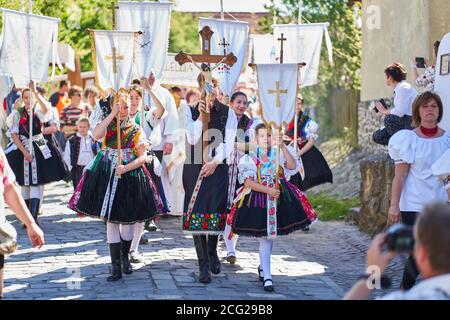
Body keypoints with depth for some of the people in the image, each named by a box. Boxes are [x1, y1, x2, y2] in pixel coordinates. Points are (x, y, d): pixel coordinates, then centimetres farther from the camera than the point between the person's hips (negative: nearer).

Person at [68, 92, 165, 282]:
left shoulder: (136, 130, 3)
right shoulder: (107, 125, 5)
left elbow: (143, 156, -5)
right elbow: (96, 135, -18)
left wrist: (126, 168, -20)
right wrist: (112, 114, -20)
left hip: (130, 176, 0)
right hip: (107, 177, 0)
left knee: (128, 220, 6)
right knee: (110, 220, -1)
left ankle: (125, 257, 31)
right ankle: (116, 266, 1)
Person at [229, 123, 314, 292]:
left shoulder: (279, 155, 2)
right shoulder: (250, 159, -2)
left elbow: (292, 166, -17)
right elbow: (248, 182, -12)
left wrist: (282, 146, -25)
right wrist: (269, 190, -22)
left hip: (280, 198, 2)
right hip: (258, 200, -2)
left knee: (270, 234, 12)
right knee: (265, 236, -6)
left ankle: (263, 266, 36)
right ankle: (267, 277, -1)